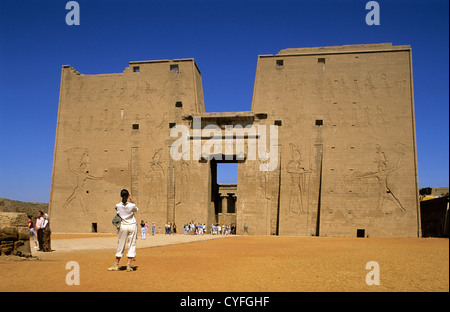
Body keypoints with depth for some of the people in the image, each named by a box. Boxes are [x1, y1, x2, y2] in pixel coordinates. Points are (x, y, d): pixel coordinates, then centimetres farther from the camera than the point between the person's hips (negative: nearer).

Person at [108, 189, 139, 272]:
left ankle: (116, 265, 19)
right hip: (132, 226, -1)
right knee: (131, 245, 4)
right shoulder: (132, 205, -10)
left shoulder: (118, 206, -6)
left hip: (123, 227, 1)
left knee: (120, 245, 11)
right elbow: (137, 209, 13)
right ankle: (128, 265, 0)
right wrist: (132, 200, 9)